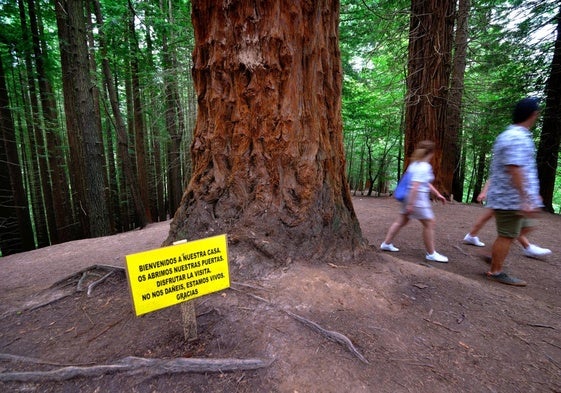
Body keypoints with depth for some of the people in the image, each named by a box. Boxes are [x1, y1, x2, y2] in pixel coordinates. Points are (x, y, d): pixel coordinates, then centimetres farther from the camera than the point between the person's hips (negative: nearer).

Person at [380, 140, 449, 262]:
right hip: (417, 198, -9)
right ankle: (431, 254, 13)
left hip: (410, 197, 9)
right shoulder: (424, 167, -16)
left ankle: (386, 243, 22)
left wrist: (438, 194, 24)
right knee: (429, 223, 3)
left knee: (401, 221, 15)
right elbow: (415, 186, -24)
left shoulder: (415, 164, 12)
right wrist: (410, 204, -25)